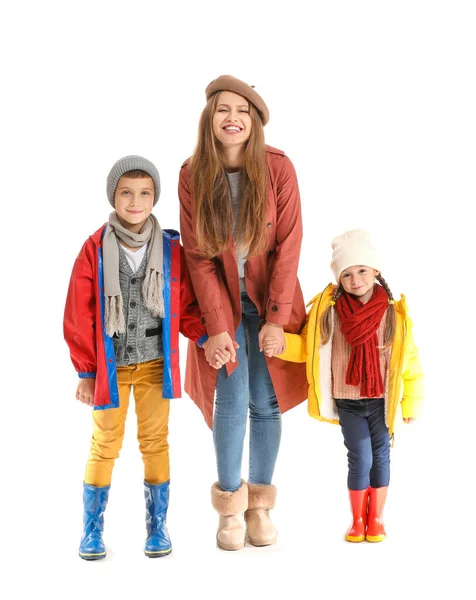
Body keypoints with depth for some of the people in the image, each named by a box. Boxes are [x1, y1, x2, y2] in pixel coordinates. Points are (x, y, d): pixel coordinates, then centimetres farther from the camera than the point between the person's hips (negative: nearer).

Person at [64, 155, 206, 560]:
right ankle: (92, 529, 21)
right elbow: (80, 315, -4)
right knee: (104, 445, 8)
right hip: (110, 365, -1)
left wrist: (205, 335, -10)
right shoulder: (95, 249, -7)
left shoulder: (170, 248, -2)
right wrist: (85, 371, -3)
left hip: (154, 364, 1)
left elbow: (185, 305, 7)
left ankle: (157, 525, 22)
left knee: (155, 442, 9)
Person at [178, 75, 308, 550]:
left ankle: (260, 505, 15)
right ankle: (230, 506, 9)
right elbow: (198, 255, -7)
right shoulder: (192, 175, -7)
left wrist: (277, 317, -14)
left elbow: (288, 245, -10)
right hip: (220, 301, 0)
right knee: (231, 401, -5)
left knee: (266, 402, 1)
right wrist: (217, 327, -12)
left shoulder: (278, 168, -10)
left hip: (269, 298, 0)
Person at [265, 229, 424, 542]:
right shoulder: (329, 310, -8)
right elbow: (306, 346, 3)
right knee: (360, 459, 2)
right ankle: (357, 520, 22)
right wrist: (281, 344, -16)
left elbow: (410, 361, -2)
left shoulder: (394, 313, -9)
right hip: (347, 403, 0)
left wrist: (411, 402, 0)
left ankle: (376, 518, 28)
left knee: (380, 457, 11)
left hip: (381, 402, 0)